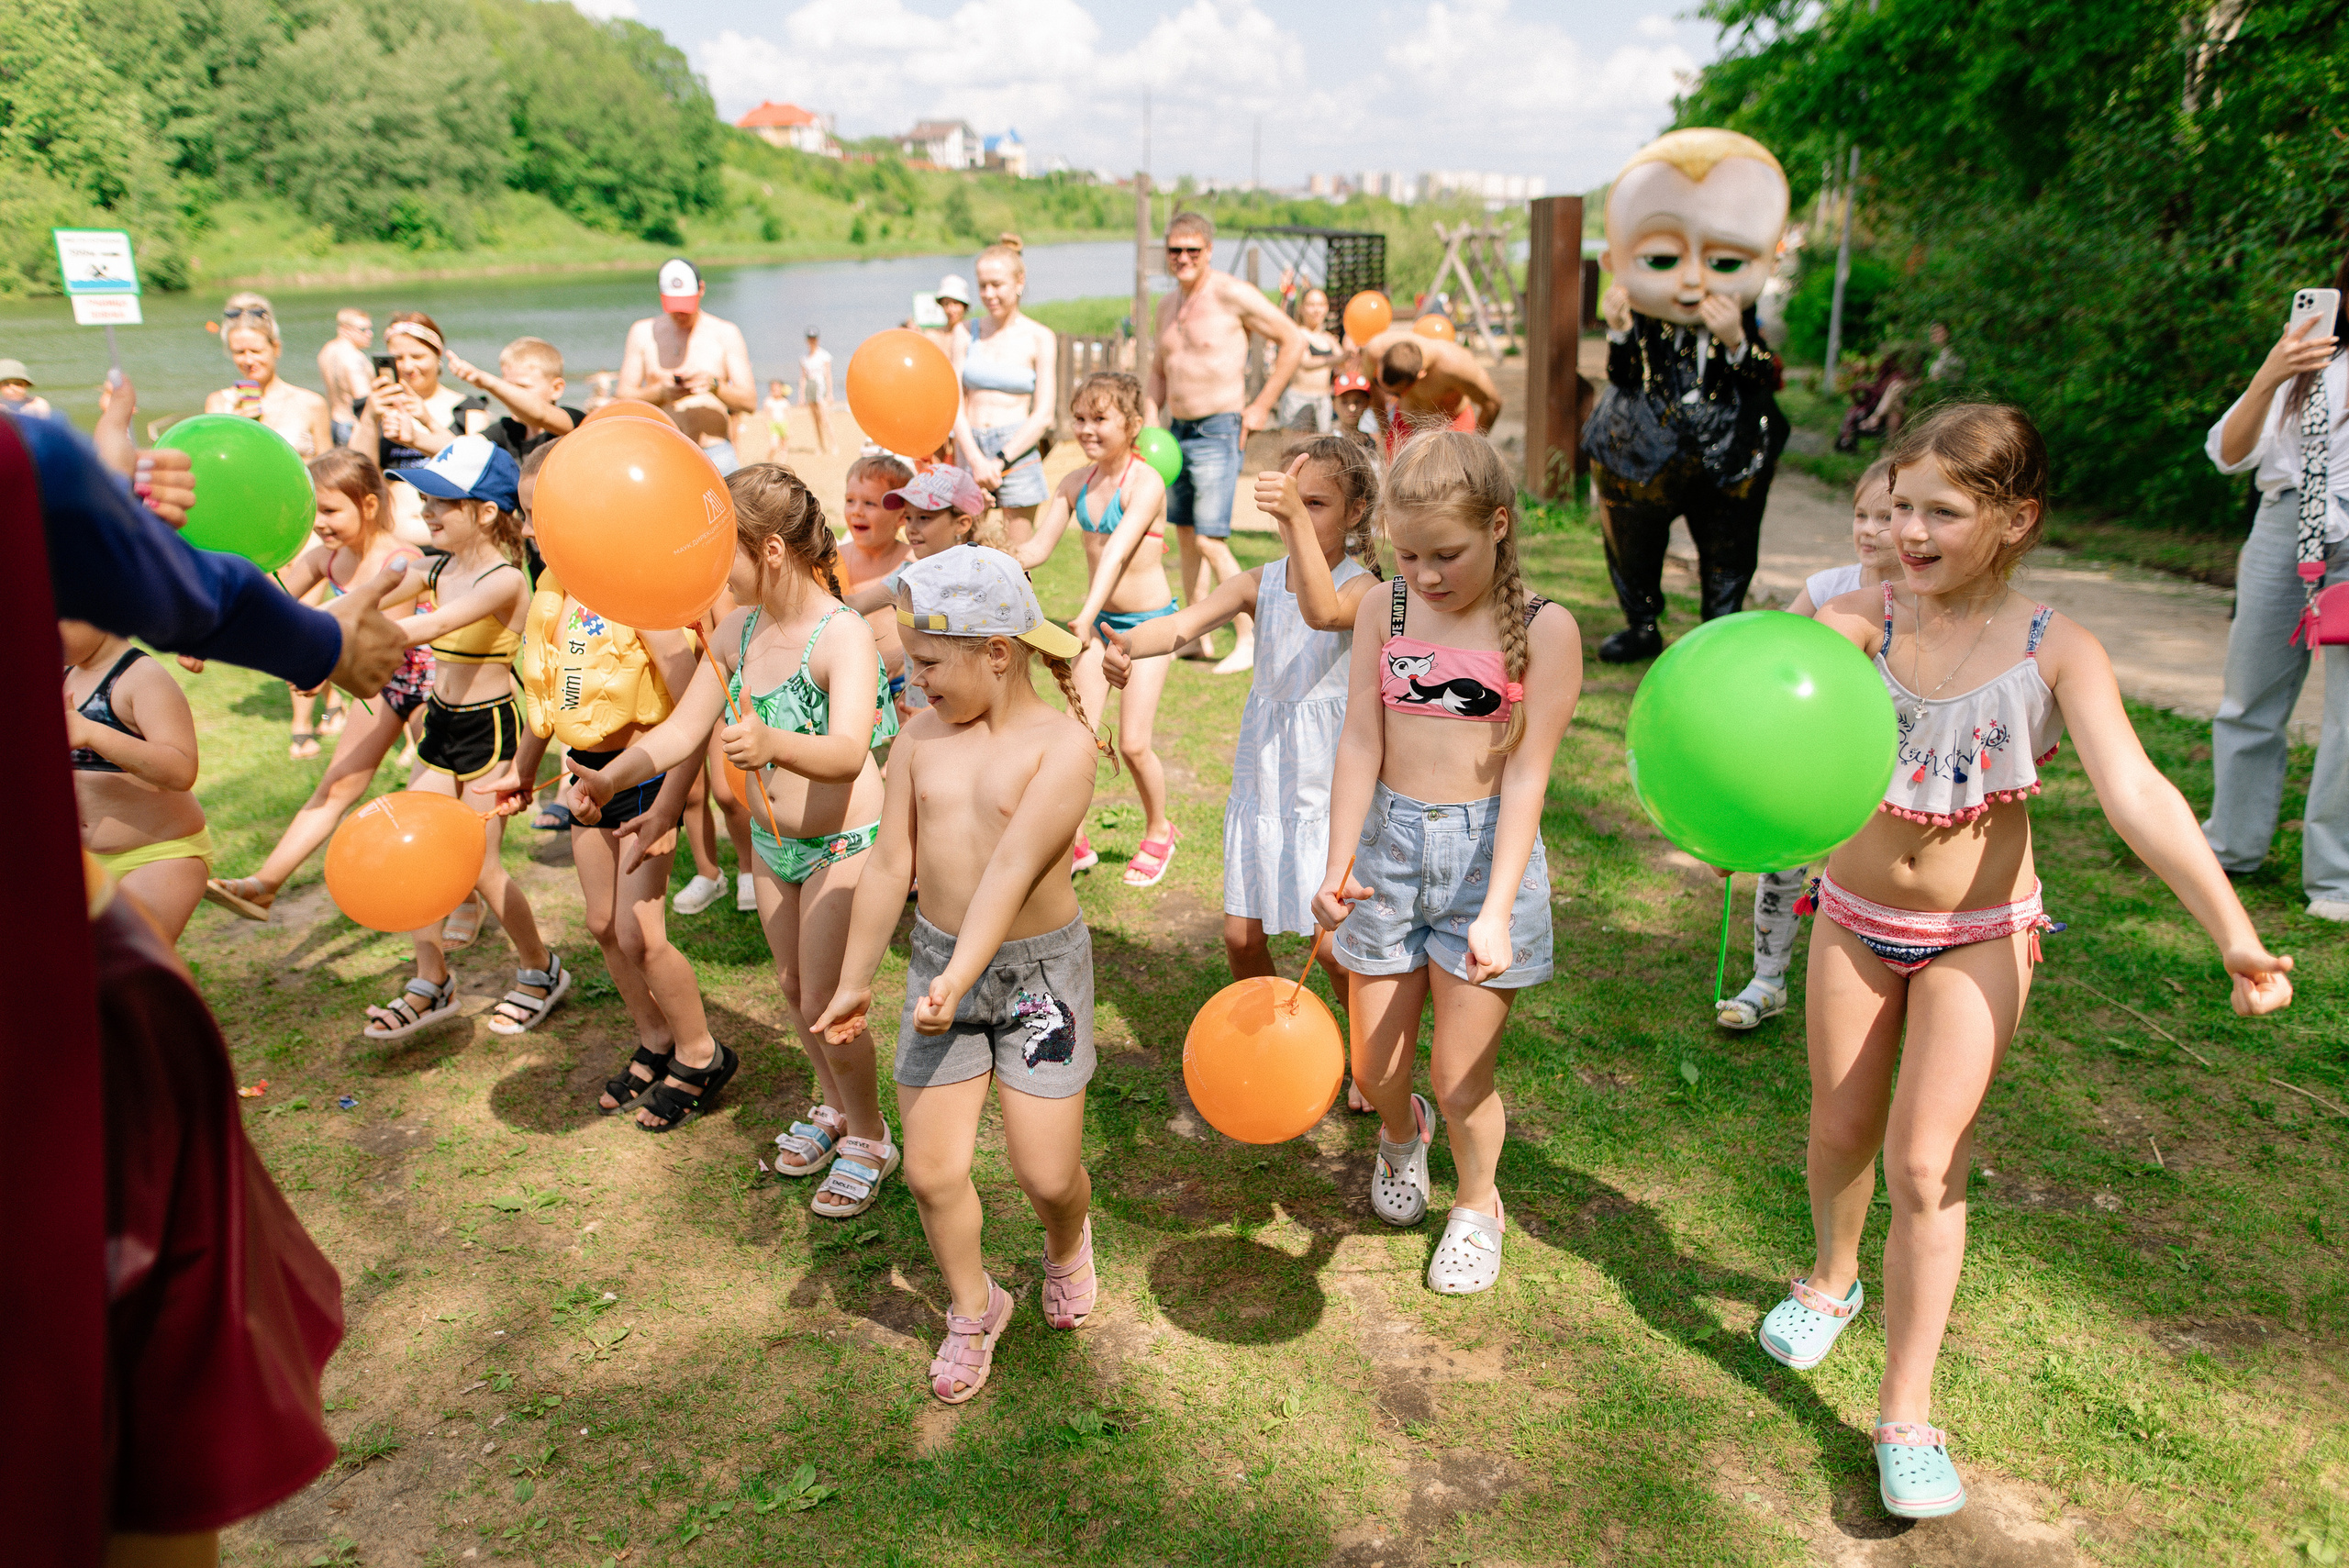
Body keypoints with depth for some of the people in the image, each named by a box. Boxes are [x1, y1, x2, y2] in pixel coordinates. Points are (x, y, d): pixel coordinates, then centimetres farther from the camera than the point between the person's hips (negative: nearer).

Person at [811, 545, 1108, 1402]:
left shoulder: (1064, 742, -15)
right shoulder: (921, 737, -1)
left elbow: (1013, 870, -25)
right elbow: (891, 865, 4)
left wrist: (959, 978, -33)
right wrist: (856, 980, 9)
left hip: (1041, 965, -4)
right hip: (937, 961, 4)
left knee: (1047, 1173, 1)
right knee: (931, 1169, 5)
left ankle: (1067, 1246, 40)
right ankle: (974, 1308, 33)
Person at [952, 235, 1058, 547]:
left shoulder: (1039, 338, 2)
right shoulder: (970, 334, 10)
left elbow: (1043, 415, -3)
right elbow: (956, 403, 4)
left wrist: (999, 461, -11)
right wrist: (975, 459, -11)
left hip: (1017, 451, -3)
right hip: (971, 449, 3)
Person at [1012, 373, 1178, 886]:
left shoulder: (1145, 482, -18)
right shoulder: (1075, 484, 2)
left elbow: (1117, 553, -31)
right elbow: (1040, 546, -2)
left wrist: (1087, 616, -42)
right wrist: (1007, 557, -24)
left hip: (1148, 623, -5)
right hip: (1098, 620, 5)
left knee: (1132, 743, -5)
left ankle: (1158, 832, 22)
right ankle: (1074, 841, 13)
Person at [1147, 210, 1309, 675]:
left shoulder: (1232, 294, -10)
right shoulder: (1168, 306, 13)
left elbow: (1294, 341, -8)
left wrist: (1263, 405, -9)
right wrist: (1148, 427, 7)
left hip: (1218, 432, -8)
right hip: (1178, 431, 8)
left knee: (1210, 541, -13)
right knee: (1186, 536, 12)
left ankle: (1248, 638, -2)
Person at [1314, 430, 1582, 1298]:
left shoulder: (1543, 629, -9)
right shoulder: (1384, 610, 1)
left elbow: (1525, 777, -12)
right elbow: (1359, 745, -3)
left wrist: (1496, 911, -19)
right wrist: (1337, 867, -15)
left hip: (1485, 849, -3)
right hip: (1389, 842, 3)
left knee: (1462, 1080, 3)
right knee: (1374, 1070, 11)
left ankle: (1478, 1205, 35)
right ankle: (1402, 1134, 49)